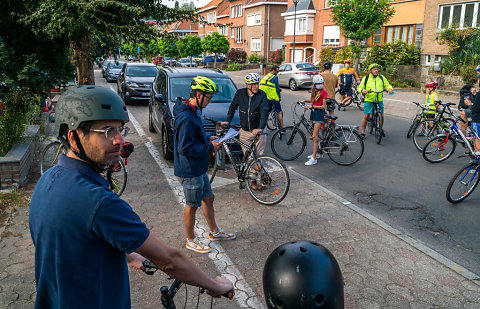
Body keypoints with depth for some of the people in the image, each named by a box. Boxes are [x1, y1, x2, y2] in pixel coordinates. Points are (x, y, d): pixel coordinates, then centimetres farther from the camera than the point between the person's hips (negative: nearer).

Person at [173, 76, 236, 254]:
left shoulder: (193, 112, 7)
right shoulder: (187, 118, -26)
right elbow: (186, 148, -28)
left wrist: (208, 140, 6)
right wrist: (210, 147, -20)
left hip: (199, 167, 10)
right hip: (190, 170, -10)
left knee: (208, 198, 21)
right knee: (192, 205, 6)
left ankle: (214, 232, 38)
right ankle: (191, 240, 25)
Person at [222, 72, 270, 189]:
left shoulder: (262, 95, -9)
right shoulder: (240, 93, -2)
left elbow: (264, 112, -20)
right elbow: (233, 107, 13)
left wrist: (260, 128, -33)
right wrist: (228, 120, 4)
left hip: (258, 131, -1)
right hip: (245, 132, 2)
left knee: (258, 157, 5)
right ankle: (253, 180, 19)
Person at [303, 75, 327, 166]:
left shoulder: (324, 92, -10)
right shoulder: (314, 91, 12)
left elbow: (323, 106, -14)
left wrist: (311, 106, -19)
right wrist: (306, 101, 8)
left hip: (319, 113, -8)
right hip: (313, 112, 8)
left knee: (314, 136, -12)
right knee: (315, 135, 15)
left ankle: (314, 159, -11)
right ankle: (317, 153, 28)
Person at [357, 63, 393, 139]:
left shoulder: (381, 78, 8)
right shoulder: (366, 78, 2)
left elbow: (387, 85, 13)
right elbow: (359, 87, 2)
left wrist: (390, 89, -10)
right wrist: (362, 90, -21)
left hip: (379, 100, 2)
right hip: (368, 100, -2)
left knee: (381, 116, 3)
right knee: (366, 116, -8)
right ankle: (363, 132, 4)